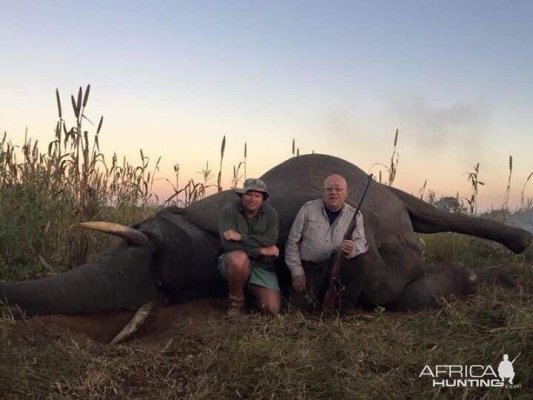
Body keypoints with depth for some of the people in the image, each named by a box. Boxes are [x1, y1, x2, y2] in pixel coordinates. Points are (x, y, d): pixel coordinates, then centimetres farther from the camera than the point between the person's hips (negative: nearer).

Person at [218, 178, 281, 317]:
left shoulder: (271, 214, -5)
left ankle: (253, 290, 20)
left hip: (261, 265, 2)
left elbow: (270, 241, -20)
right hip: (235, 263, -2)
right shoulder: (229, 210, -13)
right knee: (239, 258, -40)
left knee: (273, 309, -15)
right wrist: (261, 251, -21)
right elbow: (228, 245, -23)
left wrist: (241, 237, -27)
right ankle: (236, 300, -12)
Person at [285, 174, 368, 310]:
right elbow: (293, 241, -2)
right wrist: (297, 272, -6)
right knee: (302, 306, -16)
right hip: (309, 269, -2)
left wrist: (353, 249, -30)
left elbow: (361, 242, -4)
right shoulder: (308, 209, -4)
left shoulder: (355, 215, 0)